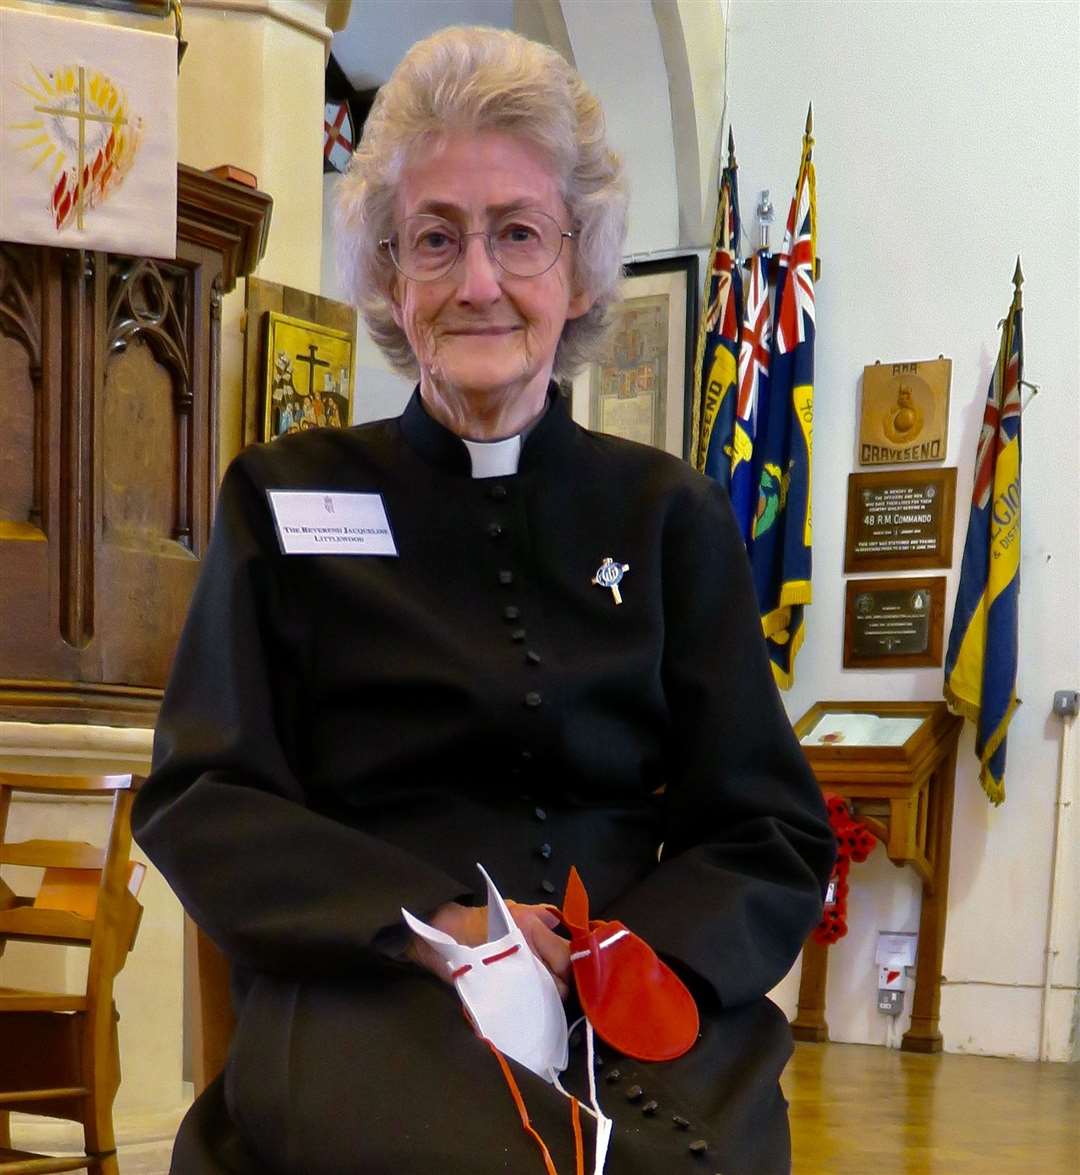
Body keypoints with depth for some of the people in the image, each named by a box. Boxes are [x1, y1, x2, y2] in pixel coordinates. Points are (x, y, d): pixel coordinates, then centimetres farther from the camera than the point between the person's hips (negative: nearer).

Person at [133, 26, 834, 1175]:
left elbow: (772, 834, 10)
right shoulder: (286, 500, 12)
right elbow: (198, 802, 5)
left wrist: (641, 953, -13)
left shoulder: (671, 515, 14)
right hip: (364, 991, -1)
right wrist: (428, 923, -13)